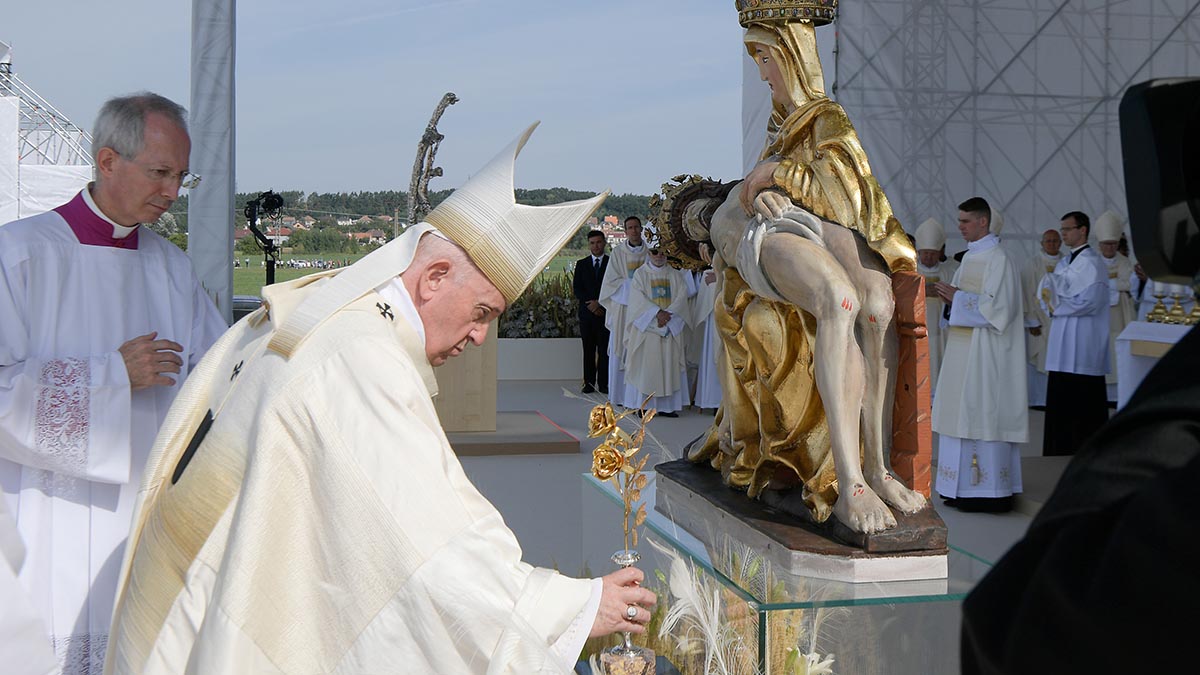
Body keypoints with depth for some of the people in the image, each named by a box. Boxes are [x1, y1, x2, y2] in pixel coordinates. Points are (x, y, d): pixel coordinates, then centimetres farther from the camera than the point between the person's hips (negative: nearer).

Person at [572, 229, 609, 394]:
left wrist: (599, 303, -10)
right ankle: (589, 382, 8)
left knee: (604, 350, -2)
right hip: (587, 313, 2)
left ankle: (604, 383, 2)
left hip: (606, 312, -2)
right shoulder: (581, 264, 11)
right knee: (588, 350, 4)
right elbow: (577, 289, 5)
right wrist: (590, 303, -9)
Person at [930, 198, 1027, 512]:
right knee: (962, 412, 9)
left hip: (984, 352, -9)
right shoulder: (970, 256, 16)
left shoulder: (998, 259, -12)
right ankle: (964, 488, 14)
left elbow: (998, 306, -18)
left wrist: (958, 297, -15)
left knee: (981, 412, -8)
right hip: (963, 348, 9)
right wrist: (949, 295, 2)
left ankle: (988, 491, -3)